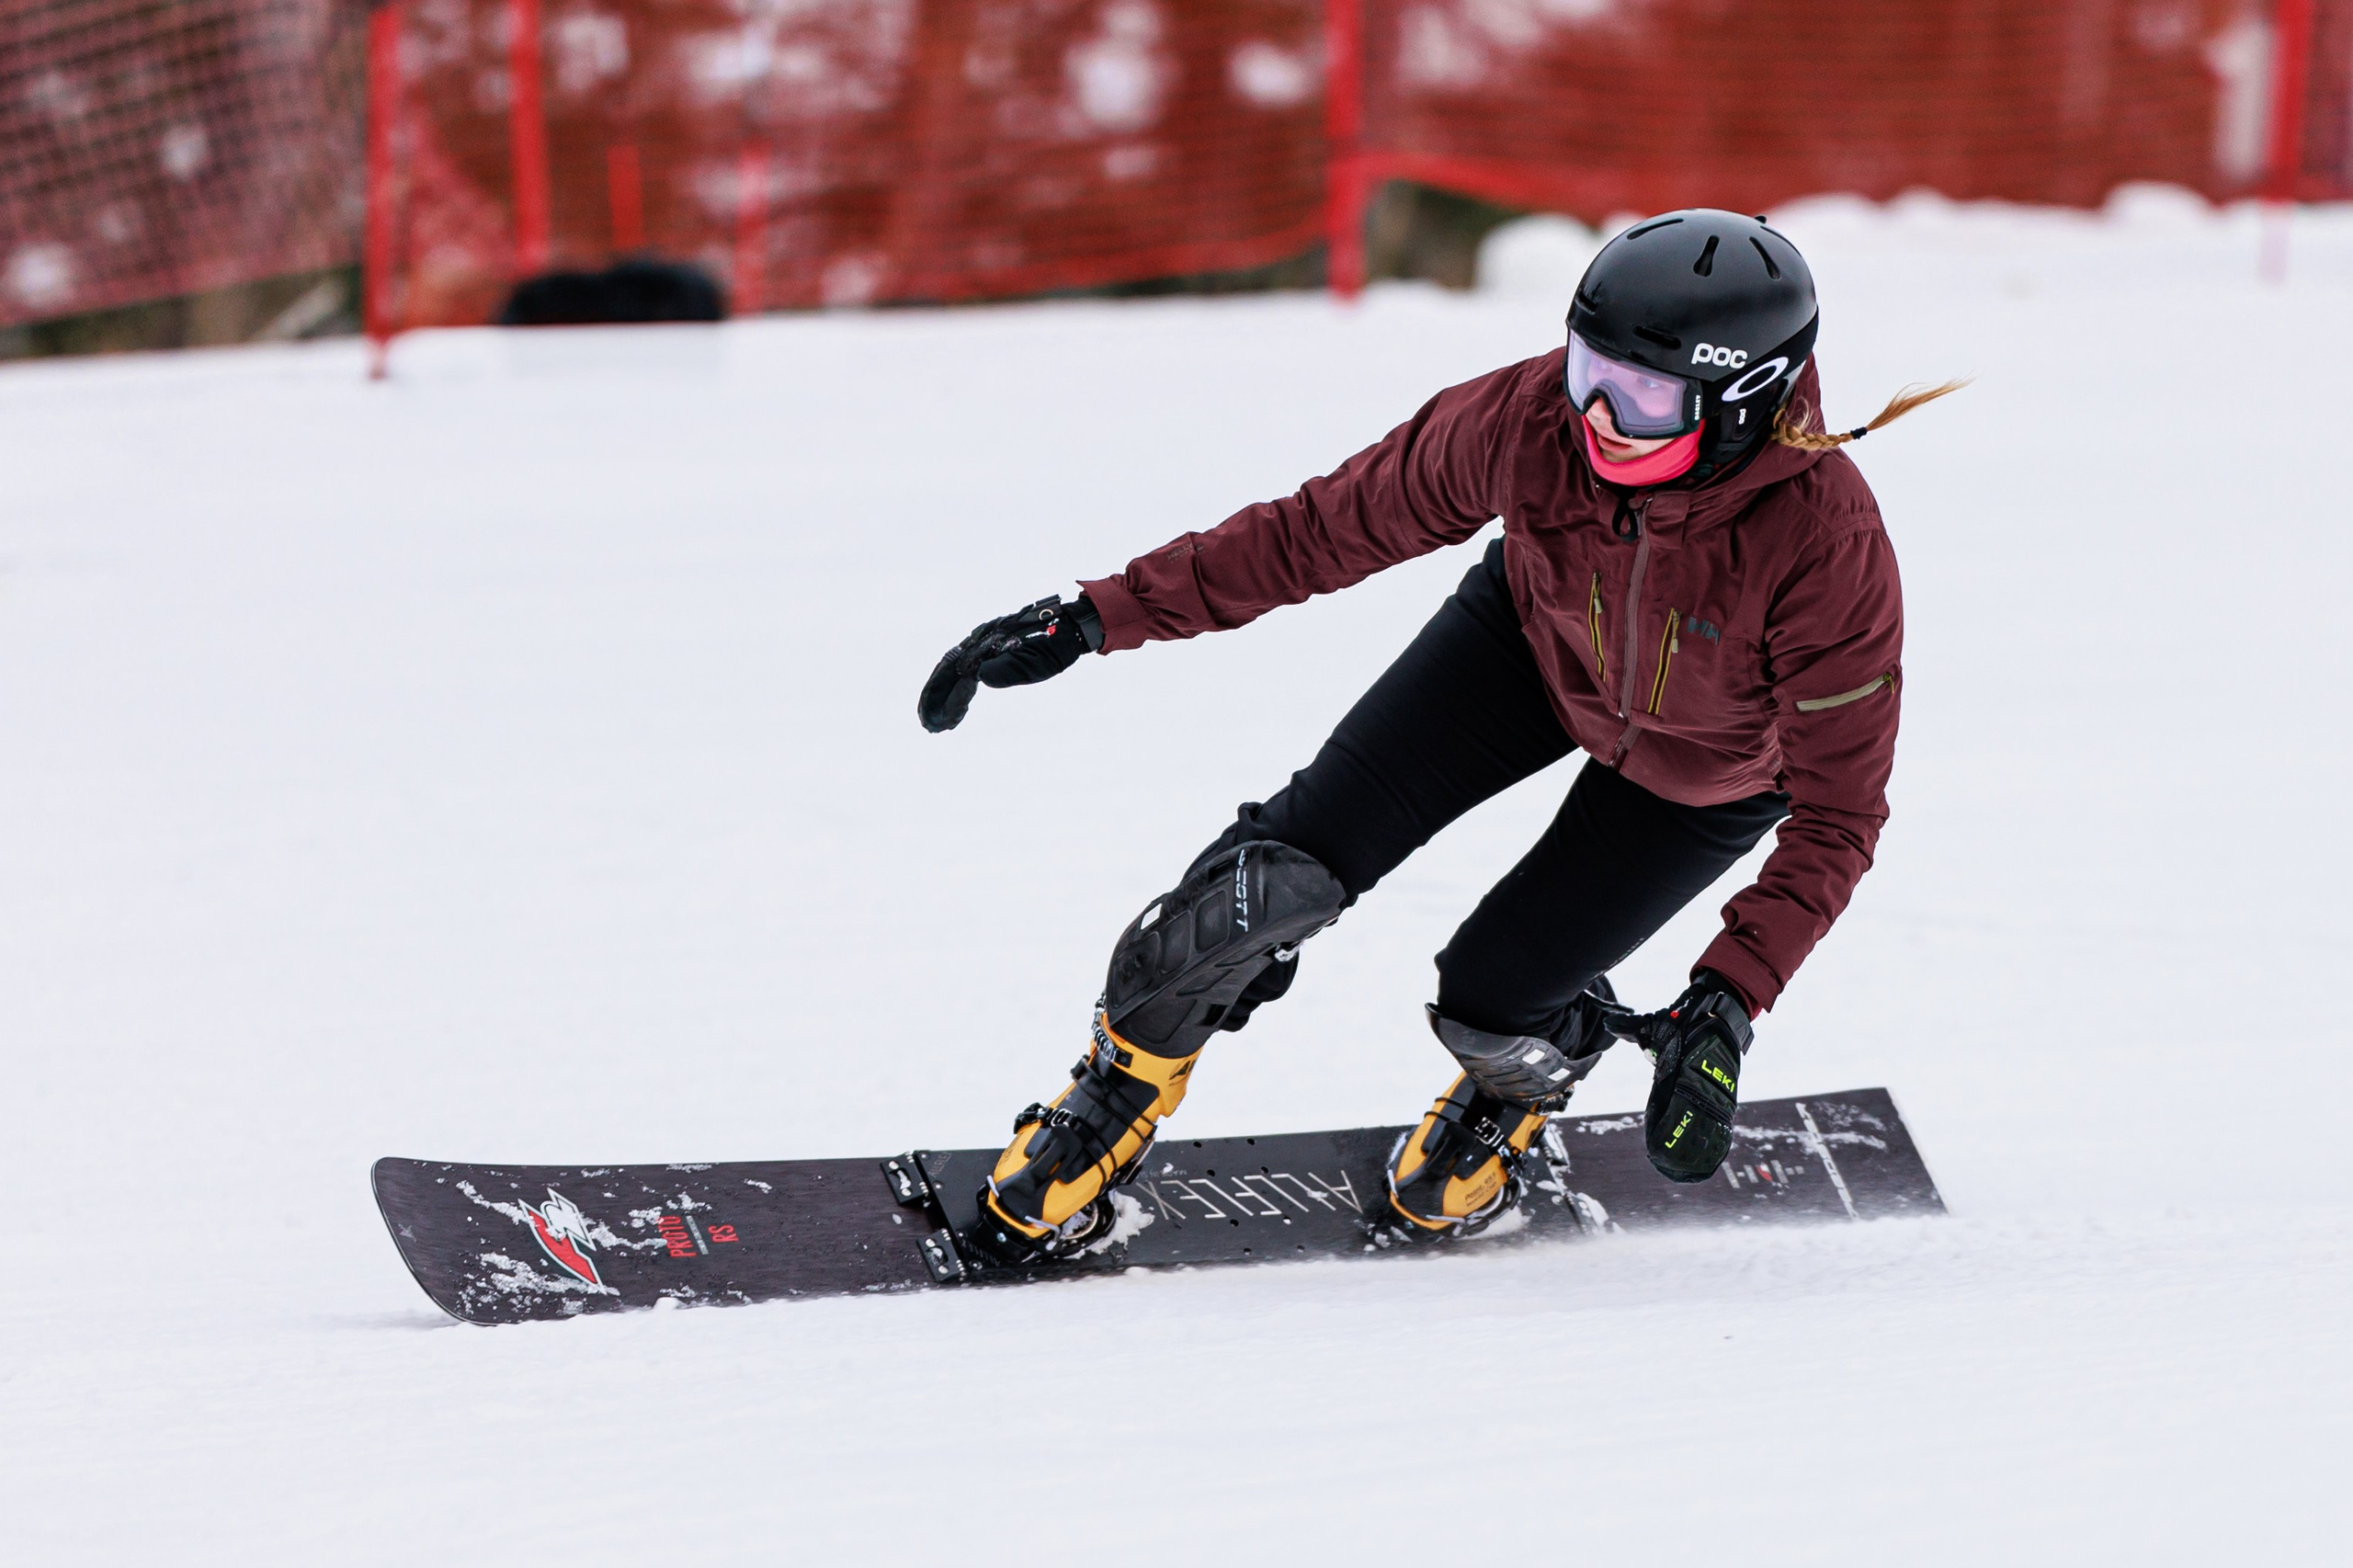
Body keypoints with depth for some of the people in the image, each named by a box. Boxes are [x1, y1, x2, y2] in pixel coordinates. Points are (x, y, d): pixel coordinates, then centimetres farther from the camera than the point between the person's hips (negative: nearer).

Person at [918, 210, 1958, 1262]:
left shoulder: (1828, 546, -40)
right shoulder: (1534, 419, -34)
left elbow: (1837, 814, -29)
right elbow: (1332, 526, -19)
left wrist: (1730, 1000, -39)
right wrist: (1101, 616, -21)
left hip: (1707, 766, -2)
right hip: (1537, 646, 2)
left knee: (1486, 1004, -8)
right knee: (1282, 874, -11)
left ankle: (1515, 1094, 31)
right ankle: (1114, 1104, 15)